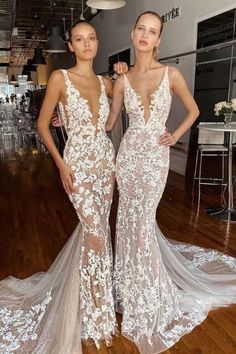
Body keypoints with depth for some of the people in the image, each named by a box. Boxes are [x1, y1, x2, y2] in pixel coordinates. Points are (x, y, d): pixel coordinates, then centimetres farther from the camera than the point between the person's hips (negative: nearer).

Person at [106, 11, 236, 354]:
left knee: (143, 221, -3)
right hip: (128, 152, 3)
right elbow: (108, 122, 9)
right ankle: (133, 287, 32)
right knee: (129, 219, 8)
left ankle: (148, 298, 19)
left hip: (156, 156, -3)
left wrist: (175, 135, -3)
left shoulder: (171, 74, -1)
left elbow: (193, 110, 10)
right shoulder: (122, 79, 5)